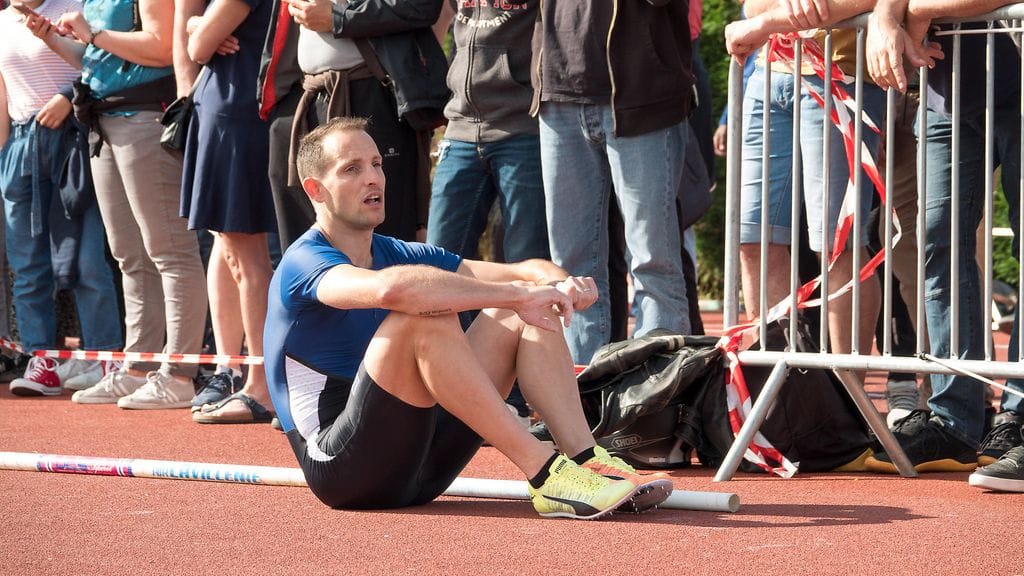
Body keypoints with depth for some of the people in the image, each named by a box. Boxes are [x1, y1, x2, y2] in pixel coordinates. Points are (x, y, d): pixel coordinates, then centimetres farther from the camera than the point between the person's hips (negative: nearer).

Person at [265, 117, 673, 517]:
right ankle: (546, 476, -30)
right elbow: (389, 288, -35)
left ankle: (587, 460, -18)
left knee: (515, 317, -2)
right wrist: (519, 294, -32)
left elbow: (527, 273, 6)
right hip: (340, 468, -8)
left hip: (416, 466, 8)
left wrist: (561, 285, -19)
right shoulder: (304, 263, -11)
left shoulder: (399, 254, 14)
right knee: (428, 318, -28)